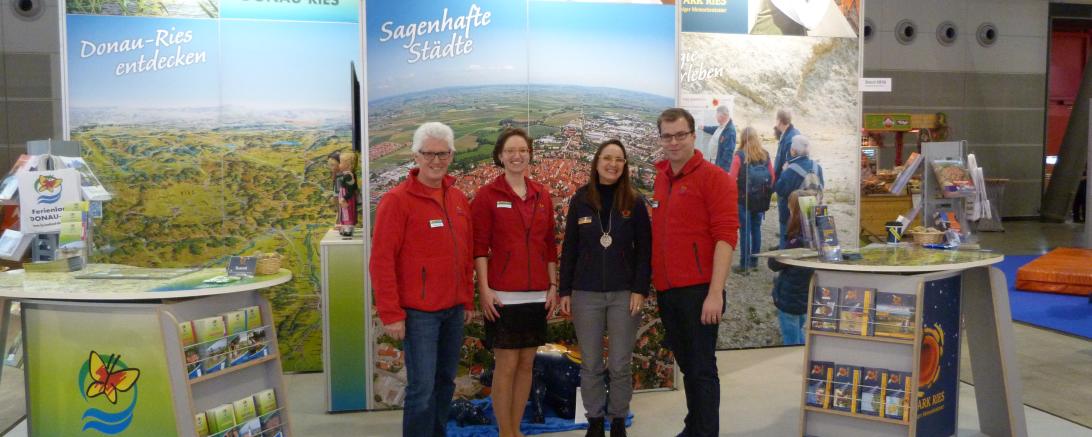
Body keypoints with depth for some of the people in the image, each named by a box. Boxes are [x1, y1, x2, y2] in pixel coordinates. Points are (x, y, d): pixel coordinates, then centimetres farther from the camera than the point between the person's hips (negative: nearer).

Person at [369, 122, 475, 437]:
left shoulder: (459, 199, 10)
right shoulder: (397, 200, -10)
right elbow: (381, 261, -13)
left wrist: (468, 301, 14)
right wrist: (391, 314, -14)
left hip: (454, 310, 6)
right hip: (418, 312, -6)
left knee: (445, 381, 15)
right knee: (422, 388, -3)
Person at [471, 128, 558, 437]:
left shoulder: (542, 196, 9)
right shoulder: (487, 195, -4)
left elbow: (549, 244, 12)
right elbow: (479, 245, -7)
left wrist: (553, 285, 8)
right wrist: (484, 289, -13)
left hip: (536, 294, 5)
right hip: (503, 294, -4)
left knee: (526, 364, 10)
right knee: (506, 365, 0)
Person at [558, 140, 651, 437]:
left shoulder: (635, 202, 1)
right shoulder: (580, 200, 3)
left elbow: (644, 249, 0)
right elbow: (569, 249, 5)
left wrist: (640, 289, -9)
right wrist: (564, 291, 2)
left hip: (625, 294, -1)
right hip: (586, 294, 1)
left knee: (620, 365, 5)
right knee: (590, 365, 7)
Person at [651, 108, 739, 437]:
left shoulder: (714, 177, -8)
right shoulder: (660, 179, 11)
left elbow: (725, 236, -14)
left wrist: (715, 293, -20)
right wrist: (655, 283, 8)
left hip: (698, 291, -6)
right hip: (666, 291, 6)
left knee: (702, 369, 2)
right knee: (687, 366, 17)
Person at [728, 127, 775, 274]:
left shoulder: (740, 156, -12)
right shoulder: (765, 155, 1)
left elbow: (732, 178, -14)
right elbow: (772, 178, 5)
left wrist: (736, 192, 2)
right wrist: (766, 193, 15)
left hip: (744, 199, -4)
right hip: (761, 200, 4)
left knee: (745, 230, 1)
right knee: (756, 229, 14)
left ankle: (745, 264, 4)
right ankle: (754, 262, 21)